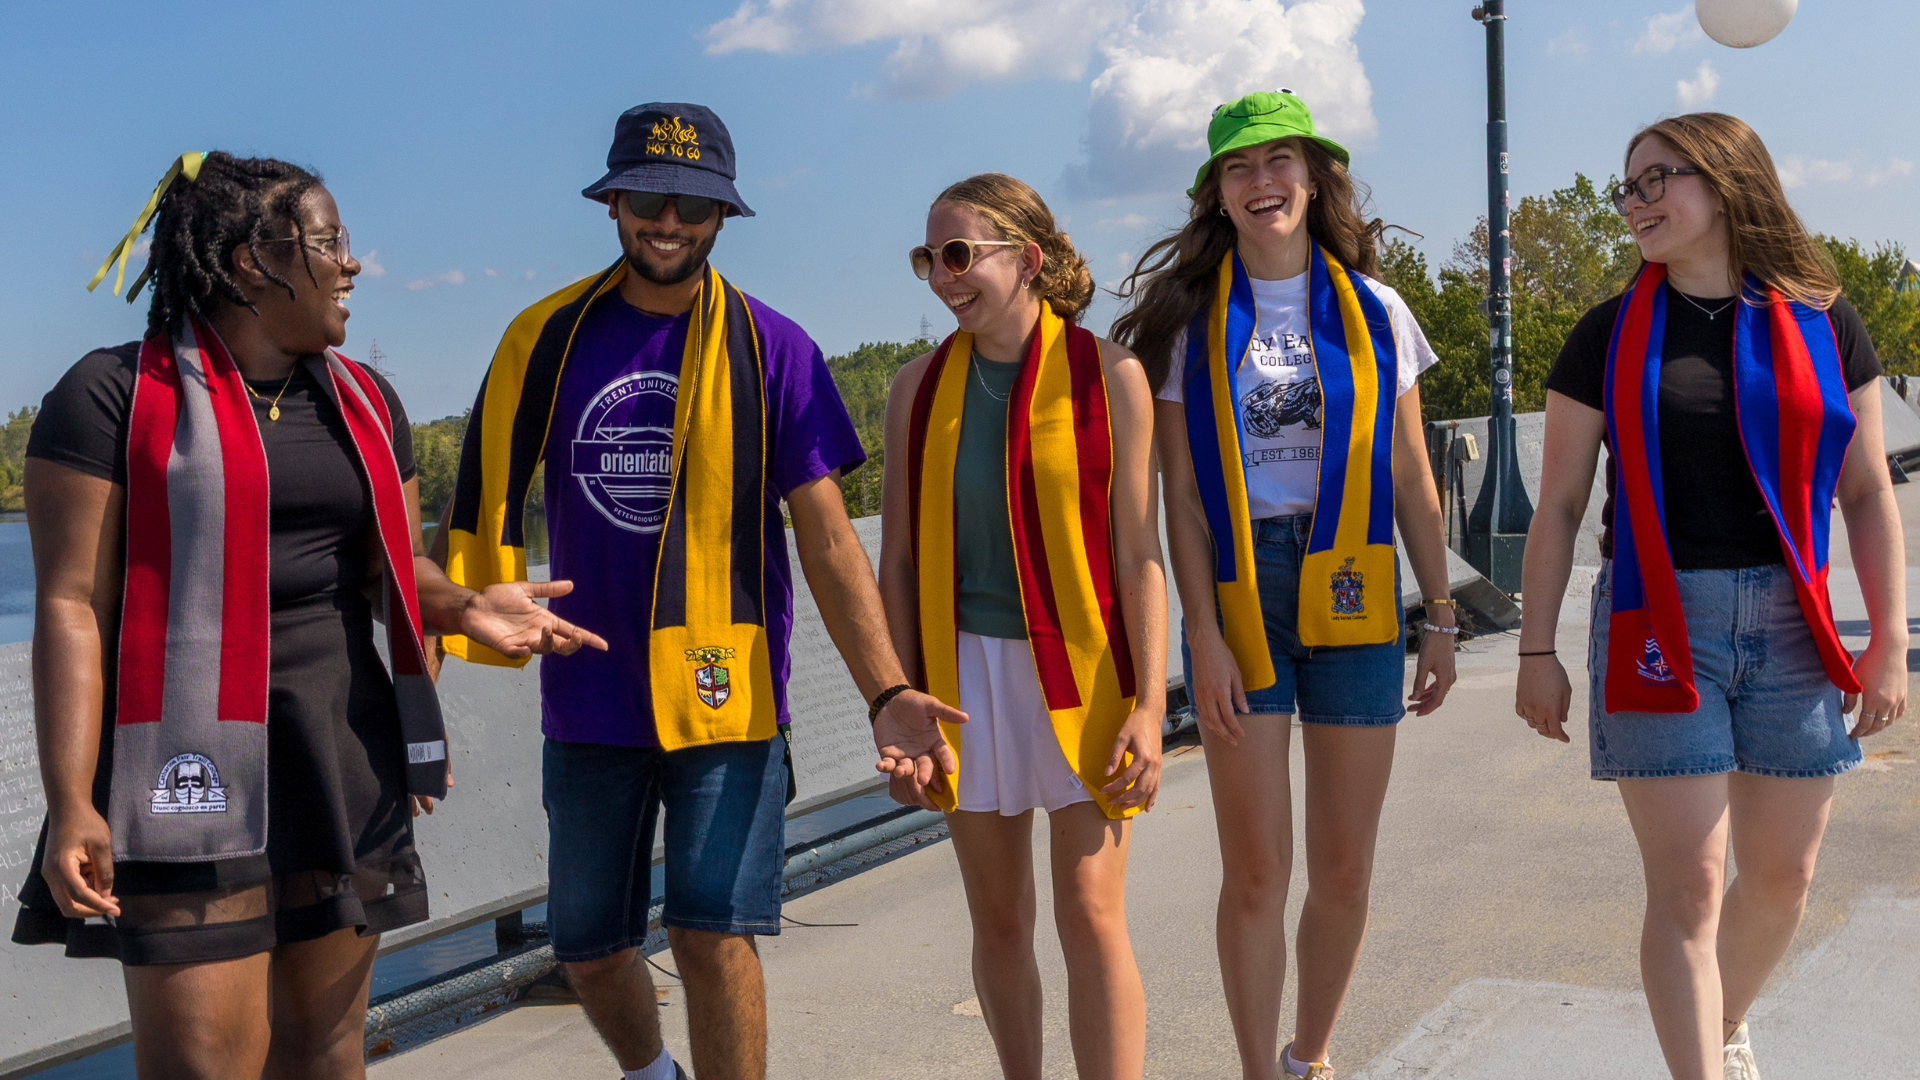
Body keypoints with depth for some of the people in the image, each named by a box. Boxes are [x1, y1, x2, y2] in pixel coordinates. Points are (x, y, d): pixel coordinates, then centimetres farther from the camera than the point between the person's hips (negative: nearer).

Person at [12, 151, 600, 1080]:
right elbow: (70, 604, -9)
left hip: (345, 758, 5)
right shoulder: (116, 393, -5)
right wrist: (71, 803, -16)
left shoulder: (364, 401, 13)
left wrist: (466, 607, -7)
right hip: (191, 767, -5)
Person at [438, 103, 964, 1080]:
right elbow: (480, 504, 5)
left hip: (725, 698, -3)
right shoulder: (548, 337, 1)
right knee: (589, 951, 14)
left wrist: (885, 689, -17)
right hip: (586, 703, 3)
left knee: (713, 935, -8)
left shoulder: (771, 349, -4)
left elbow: (826, 536, -6)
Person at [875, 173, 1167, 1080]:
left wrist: (1148, 706, -9)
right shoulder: (919, 388, 4)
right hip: (964, 673, 3)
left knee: (1092, 914, -4)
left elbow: (1137, 555, -4)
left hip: (1080, 667, -3)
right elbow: (898, 560, 5)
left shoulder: (1108, 375, -4)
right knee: (999, 920, 11)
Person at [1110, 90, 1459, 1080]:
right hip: (1235, 594, -1)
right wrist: (1204, 634, -8)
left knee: (1344, 869, 7)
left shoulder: (1372, 310, 7)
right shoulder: (1190, 319, 3)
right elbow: (1180, 494, -1)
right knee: (1255, 870, 0)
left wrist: (1440, 618, 8)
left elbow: (1410, 479, 10)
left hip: (1351, 594, 2)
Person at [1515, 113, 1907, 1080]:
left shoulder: (1822, 326, 5)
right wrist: (1536, 651, -1)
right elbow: (1559, 504, 2)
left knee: (1782, 873, 13)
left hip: (1789, 625, 2)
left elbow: (1868, 493, 6)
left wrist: (1889, 638, 1)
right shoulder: (1608, 337, 2)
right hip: (1658, 625, -2)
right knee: (1687, 888, -5)